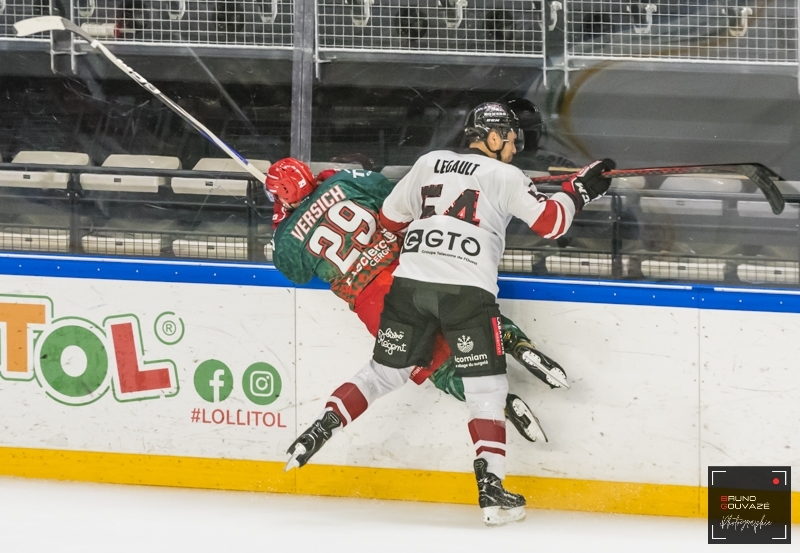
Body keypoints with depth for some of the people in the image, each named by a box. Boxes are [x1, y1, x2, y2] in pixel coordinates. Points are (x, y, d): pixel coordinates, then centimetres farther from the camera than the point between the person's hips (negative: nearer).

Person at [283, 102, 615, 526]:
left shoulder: (430, 162, 18)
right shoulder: (504, 176, 5)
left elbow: (390, 218, 24)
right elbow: (550, 222, 0)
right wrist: (580, 189, 15)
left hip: (410, 281, 5)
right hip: (466, 291, -4)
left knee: (384, 371, 20)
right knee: (486, 389, 0)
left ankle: (321, 429, 8)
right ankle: (491, 491, -9)